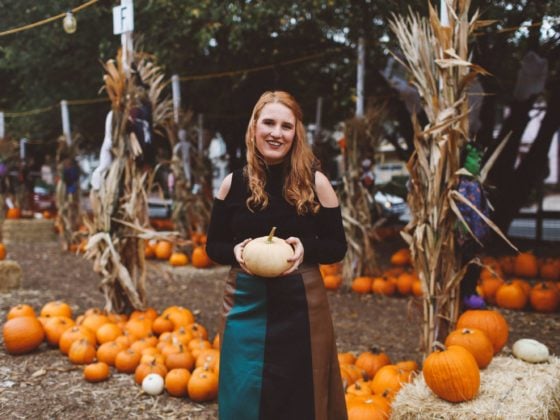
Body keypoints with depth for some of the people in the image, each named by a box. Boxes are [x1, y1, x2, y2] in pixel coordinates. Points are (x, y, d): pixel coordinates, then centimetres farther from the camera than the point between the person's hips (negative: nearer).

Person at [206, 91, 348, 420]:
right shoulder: (233, 183, 0)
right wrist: (235, 251, -13)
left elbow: (337, 247, 1)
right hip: (246, 304, 2)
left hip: (300, 304, -1)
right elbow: (213, 245, 8)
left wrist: (306, 249, -19)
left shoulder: (315, 182, -5)